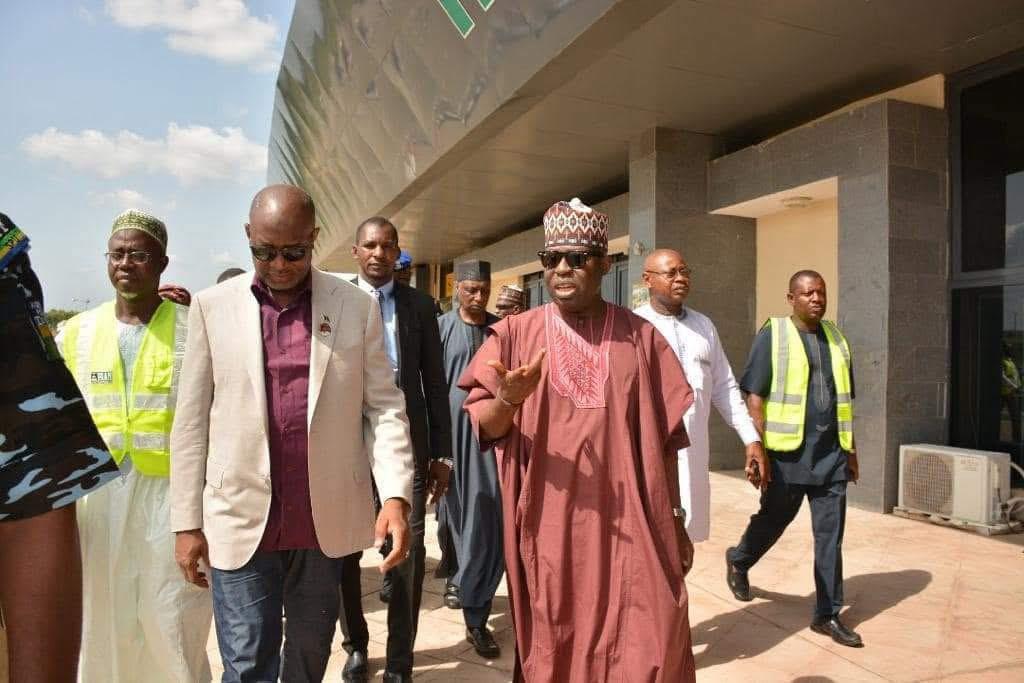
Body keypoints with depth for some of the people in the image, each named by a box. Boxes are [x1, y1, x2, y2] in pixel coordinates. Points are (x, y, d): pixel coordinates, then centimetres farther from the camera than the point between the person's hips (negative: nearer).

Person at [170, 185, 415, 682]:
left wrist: (396, 496, -12)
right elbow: (191, 423, 2)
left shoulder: (357, 306, 0)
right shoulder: (212, 306, 0)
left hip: (328, 521, 1)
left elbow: (384, 407, -1)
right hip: (241, 520, -1)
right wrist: (187, 522, 1)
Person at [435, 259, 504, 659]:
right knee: (454, 505, 15)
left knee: (489, 518, -2)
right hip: (452, 429, -1)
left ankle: (476, 618, 11)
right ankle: (452, 566, 48)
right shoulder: (441, 328, -1)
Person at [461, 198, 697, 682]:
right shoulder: (516, 334, 0)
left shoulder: (640, 337, 2)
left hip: (627, 528, 1)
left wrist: (675, 521, 7)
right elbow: (484, 428, -2)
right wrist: (507, 399, -24)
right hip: (548, 528, 0)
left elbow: (663, 439, 6)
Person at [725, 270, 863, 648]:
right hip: (788, 453, -4)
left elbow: (844, 401, 17)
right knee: (773, 520, 12)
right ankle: (738, 560, 40)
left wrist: (851, 450, 17)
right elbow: (754, 399, -10)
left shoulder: (835, 338, 11)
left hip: (831, 455, 5)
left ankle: (827, 615, 19)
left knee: (830, 535, 7)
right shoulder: (772, 336, -6)